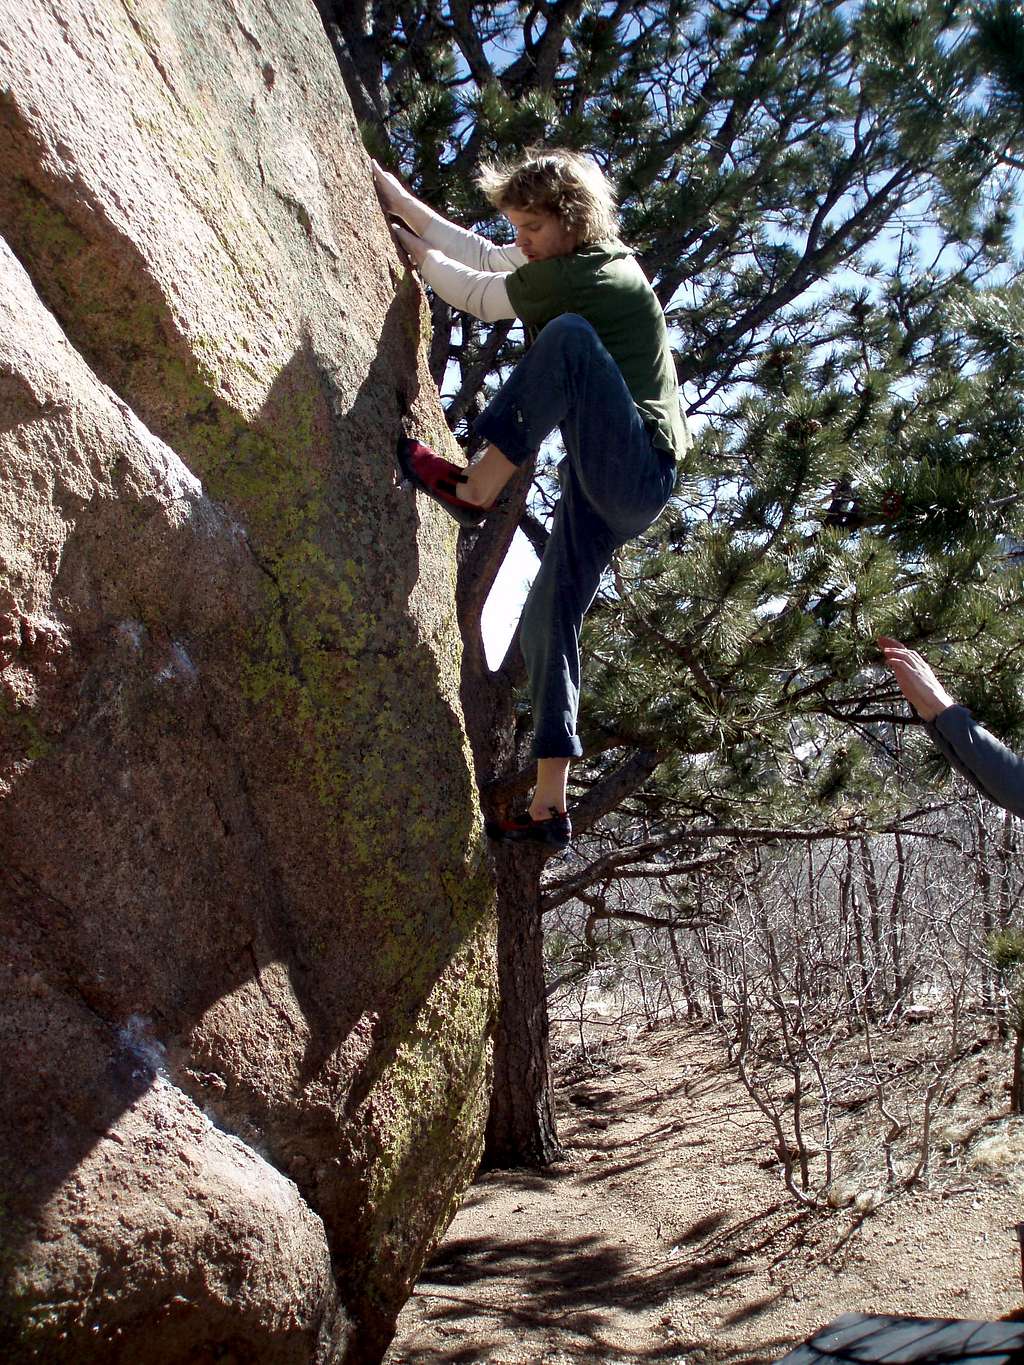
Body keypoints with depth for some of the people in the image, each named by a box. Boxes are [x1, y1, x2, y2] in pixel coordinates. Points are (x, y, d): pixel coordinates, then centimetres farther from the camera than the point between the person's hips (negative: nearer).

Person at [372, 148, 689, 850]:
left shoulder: (592, 278, -13)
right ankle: (550, 807, 8)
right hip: (605, 487, 10)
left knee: (568, 335, -29)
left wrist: (412, 251, 10)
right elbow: (477, 252, 17)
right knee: (548, 623, 5)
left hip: (639, 472, -10)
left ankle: (476, 488, -25)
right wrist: (392, 193, 15)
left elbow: (477, 294, -5)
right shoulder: (577, 264, 15)